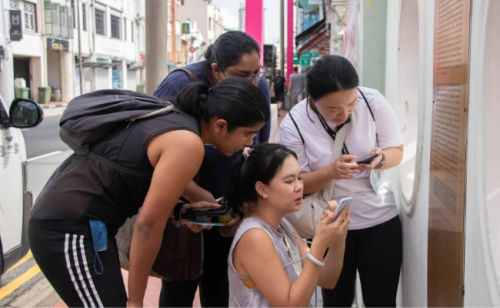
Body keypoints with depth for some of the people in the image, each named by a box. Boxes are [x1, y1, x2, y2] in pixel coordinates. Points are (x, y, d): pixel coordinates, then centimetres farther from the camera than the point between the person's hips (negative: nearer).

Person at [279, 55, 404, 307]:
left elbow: (397, 151, -1)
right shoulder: (293, 125, -17)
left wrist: (380, 159, -24)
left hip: (381, 219, 1)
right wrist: (331, 172, -29)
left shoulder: (373, 101, -13)